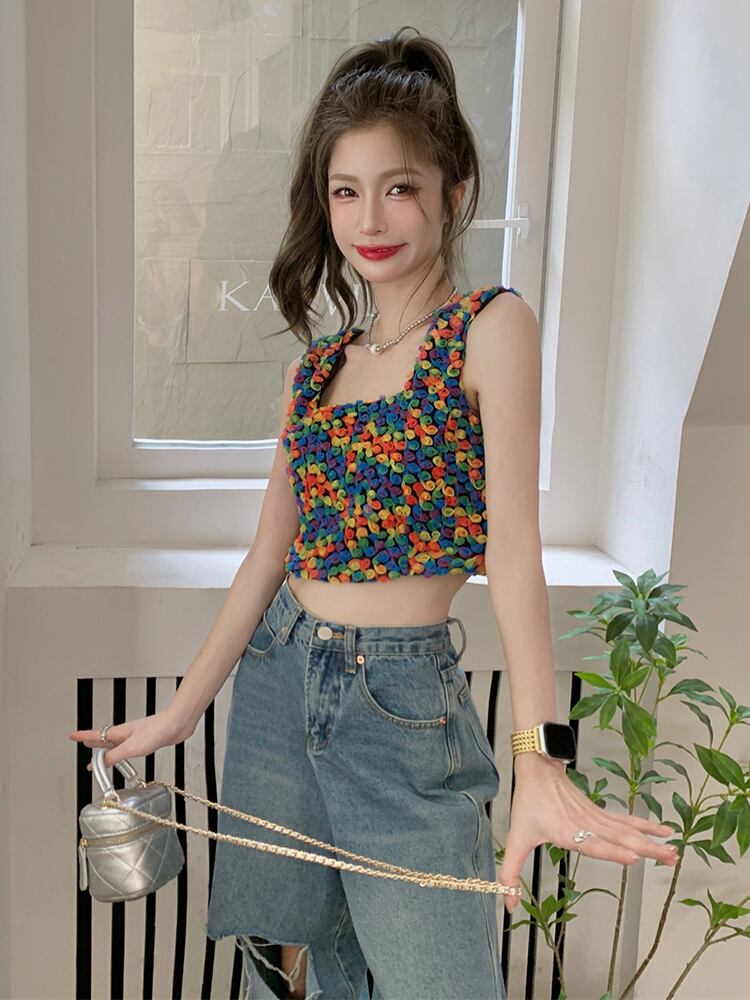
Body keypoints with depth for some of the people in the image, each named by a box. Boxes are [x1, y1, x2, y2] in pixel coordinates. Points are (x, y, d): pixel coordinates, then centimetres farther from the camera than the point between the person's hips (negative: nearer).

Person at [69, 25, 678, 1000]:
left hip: (404, 701, -5)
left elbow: (514, 544, -17)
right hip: (277, 681, 6)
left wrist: (539, 760, -27)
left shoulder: (491, 328, -8)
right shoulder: (315, 364, 9)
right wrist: (181, 712, 11)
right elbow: (268, 554, 11)